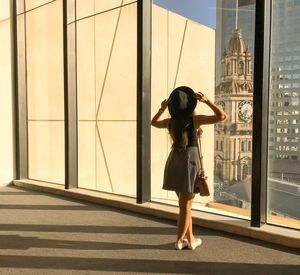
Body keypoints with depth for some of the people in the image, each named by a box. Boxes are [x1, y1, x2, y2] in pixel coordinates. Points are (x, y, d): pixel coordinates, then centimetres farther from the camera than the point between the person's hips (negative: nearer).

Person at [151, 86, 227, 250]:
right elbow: (222, 116, -9)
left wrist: (162, 108, 25)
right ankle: (180, 241, 17)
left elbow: (154, 123, 23)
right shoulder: (195, 120, -11)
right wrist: (207, 100, -5)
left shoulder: (170, 122, 2)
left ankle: (190, 238, 24)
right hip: (189, 162, -5)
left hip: (174, 162, 5)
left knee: (185, 203, 17)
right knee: (185, 206, 6)